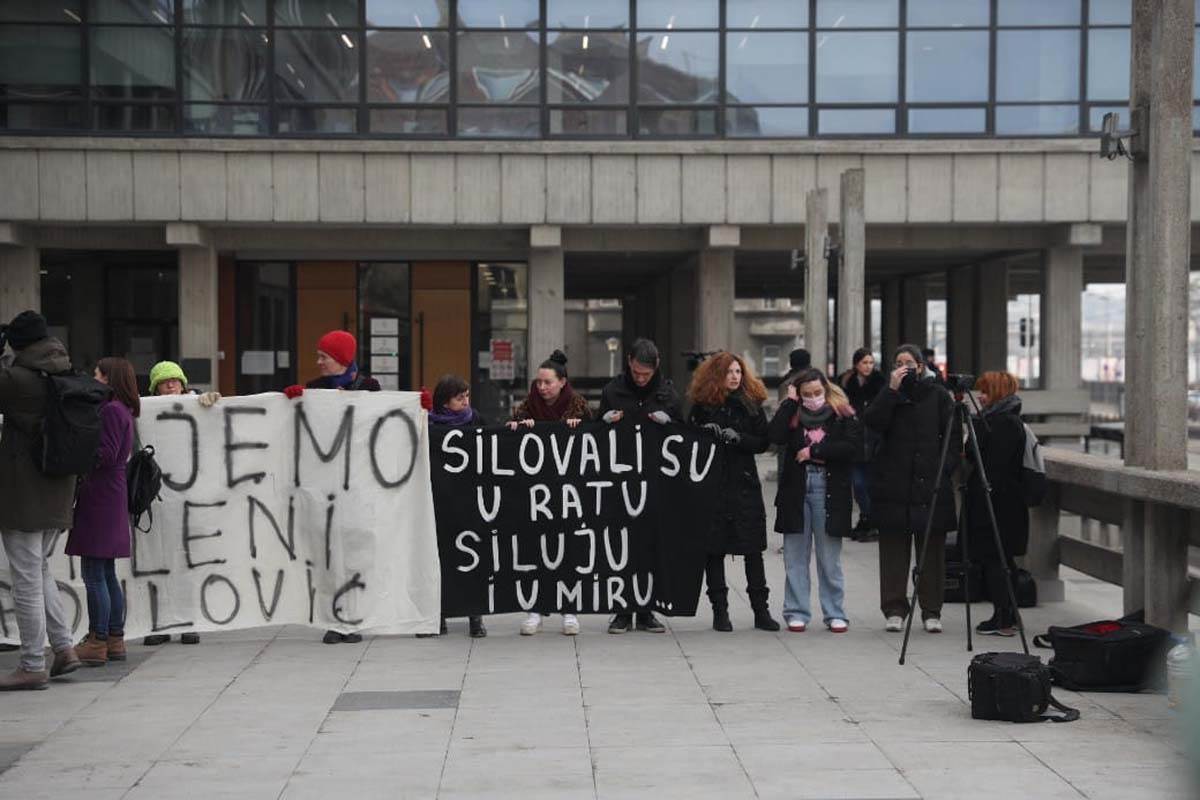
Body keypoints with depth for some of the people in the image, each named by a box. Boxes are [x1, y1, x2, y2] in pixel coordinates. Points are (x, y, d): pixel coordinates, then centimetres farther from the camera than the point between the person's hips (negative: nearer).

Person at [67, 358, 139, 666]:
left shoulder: (110, 410, -13)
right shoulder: (122, 410, 17)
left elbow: (105, 455, -19)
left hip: (100, 499, -10)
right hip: (110, 499, 10)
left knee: (93, 573, -7)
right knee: (107, 574, 13)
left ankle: (97, 644, -5)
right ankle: (115, 640, 17)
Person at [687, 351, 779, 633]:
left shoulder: (751, 404, 4)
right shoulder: (702, 404, 2)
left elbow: (762, 442, 0)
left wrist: (738, 438, -15)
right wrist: (706, 433, -14)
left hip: (745, 484, 0)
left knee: (753, 549, 2)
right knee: (714, 549, 2)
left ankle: (761, 610, 8)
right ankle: (719, 610, 10)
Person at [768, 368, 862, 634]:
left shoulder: (844, 415, 2)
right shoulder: (793, 415, 7)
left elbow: (853, 448, -11)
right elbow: (775, 436, -11)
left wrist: (814, 450, -11)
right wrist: (790, 402, -6)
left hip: (829, 491, -2)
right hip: (795, 490, 2)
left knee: (830, 558, 4)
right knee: (796, 557, 5)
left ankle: (835, 613, 12)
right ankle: (796, 612, 11)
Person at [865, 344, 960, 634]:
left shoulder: (938, 394, 6)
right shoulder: (887, 394, 9)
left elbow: (954, 436, 6)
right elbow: (872, 423, -8)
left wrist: (946, 467, -6)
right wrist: (892, 390, -12)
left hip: (930, 483, -1)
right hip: (892, 483, 1)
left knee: (932, 550, 2)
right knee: (894, 550, 2)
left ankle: (932, 611, 9)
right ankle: (894, 610, 7)